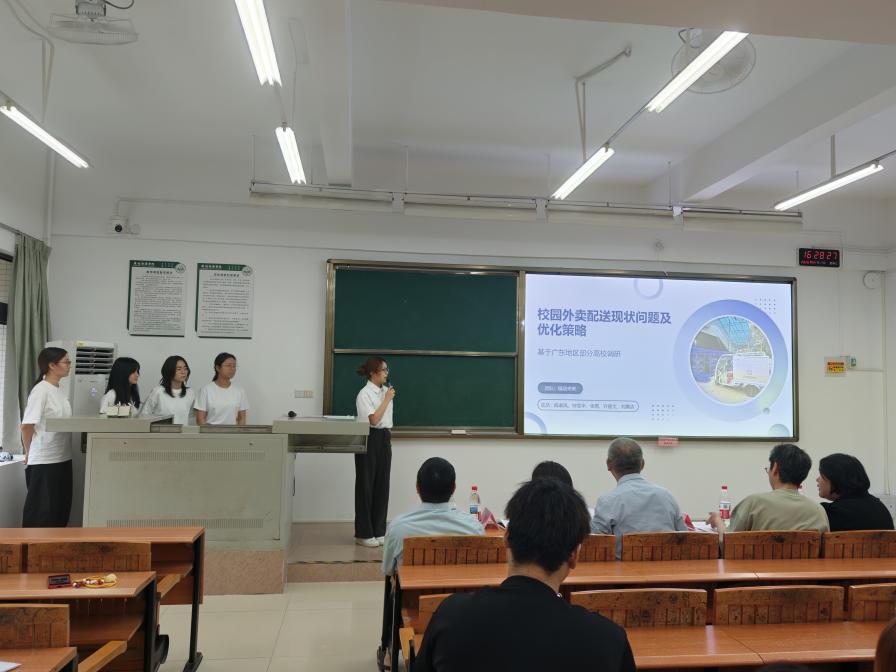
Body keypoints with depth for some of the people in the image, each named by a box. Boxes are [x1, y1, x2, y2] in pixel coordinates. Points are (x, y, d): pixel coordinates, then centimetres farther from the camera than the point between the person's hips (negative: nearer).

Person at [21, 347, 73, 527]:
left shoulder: (59, 391, 10)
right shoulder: (41, 390, -14)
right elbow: (27, 425, -15)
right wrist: (29, 453, -2)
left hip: (62, 459, 8)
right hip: (44, 462, -8)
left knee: (60, 510, 13)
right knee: (41, 512, 2)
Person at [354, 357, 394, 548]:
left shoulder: (386, 390, 10)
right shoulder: (365, 394, -11)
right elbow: (373, 420, -20)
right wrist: (387, 399, -16)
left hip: (384, 440, 7)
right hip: (369, 440, -7)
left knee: (382, 486, 9)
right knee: (366, 486, 1)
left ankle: (378, 531, 18)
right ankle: (363, 534, 11)